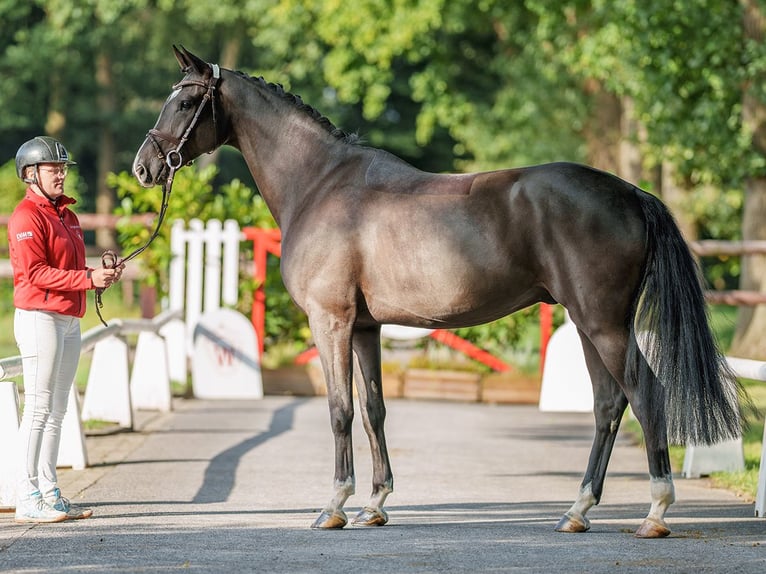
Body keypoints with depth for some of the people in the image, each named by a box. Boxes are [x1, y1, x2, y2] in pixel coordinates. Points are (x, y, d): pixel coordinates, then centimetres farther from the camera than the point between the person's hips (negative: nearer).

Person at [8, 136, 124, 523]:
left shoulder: (67, 215, 18)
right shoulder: (27, 217, -10)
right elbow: (35, 273, -18)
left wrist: (101, 275, 1)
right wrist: (88, 278, -21)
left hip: (69, 321, 9)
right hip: (40, 317, -9)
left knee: (57, 410, 10)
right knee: (38, 408, -9)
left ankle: (49, 492, 15)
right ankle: (27, 498, -7)